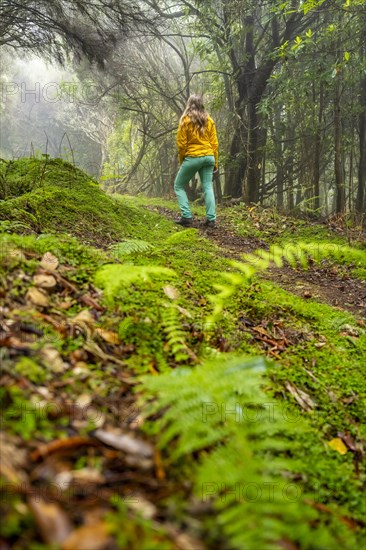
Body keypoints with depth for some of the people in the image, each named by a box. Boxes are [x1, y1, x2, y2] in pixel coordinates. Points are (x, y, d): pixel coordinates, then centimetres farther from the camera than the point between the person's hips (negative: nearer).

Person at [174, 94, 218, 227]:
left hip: (192, 157, -4)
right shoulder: (209, 120, 7)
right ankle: (211, 219, 0)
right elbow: (214, 143, 7)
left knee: (179, 186, 9)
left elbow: (181, 143, -7)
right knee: (208, 187, 7)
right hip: (208, 157, 4)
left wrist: (181, 160, 5)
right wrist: (215, 161, 13)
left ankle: (187, 217, -1)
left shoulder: (186, 120, -5)